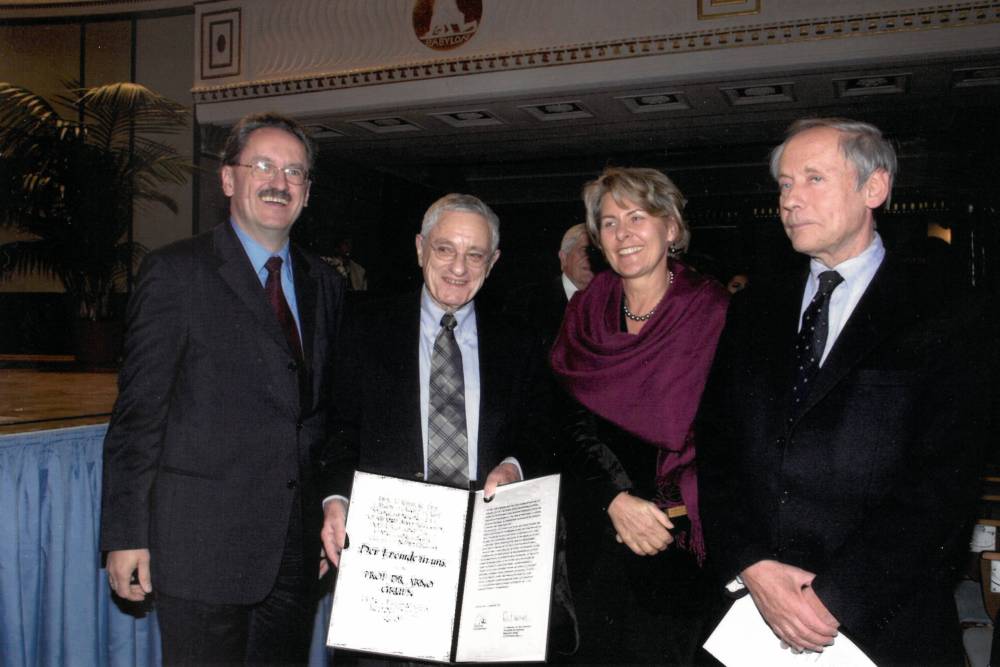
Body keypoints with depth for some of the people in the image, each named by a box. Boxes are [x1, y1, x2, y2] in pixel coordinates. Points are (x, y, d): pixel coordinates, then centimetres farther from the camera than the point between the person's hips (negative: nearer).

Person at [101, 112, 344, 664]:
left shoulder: (325, 284, 11)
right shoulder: (175, 272, -5)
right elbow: (138, 411, -7)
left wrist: (333, 517, 14)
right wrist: (126, 534, -9)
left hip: (296, 546, 5)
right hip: (202, 544, -5)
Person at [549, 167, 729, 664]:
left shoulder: (712, 311, -7)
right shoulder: (585, 313, 3)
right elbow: (573, 422, -3)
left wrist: (658, 510, -15)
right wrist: (617, 499, -18)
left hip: (680, 535, -3)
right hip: (598, 531, 3)